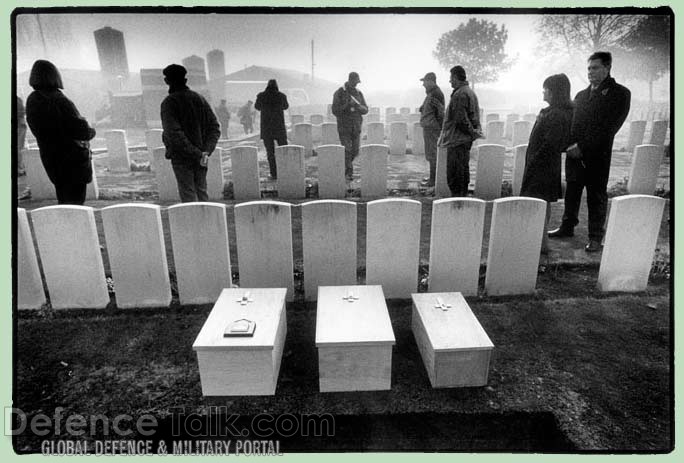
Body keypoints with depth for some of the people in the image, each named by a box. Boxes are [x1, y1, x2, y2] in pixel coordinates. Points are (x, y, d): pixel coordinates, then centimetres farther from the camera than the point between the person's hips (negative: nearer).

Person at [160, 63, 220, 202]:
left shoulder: (169, 102, -10)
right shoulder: (200, 98, 6)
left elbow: (174, 134, -20)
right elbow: (215, 127, 2)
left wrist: (197, 154, -19)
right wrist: (206, 151, -8)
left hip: (181, 158, -5)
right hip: (200, 159, 5)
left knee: (188, 196, 1)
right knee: (202, 193, 14)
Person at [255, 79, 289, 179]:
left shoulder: (261, 96, -4)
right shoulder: (281, 96, -4)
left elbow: (257, 107, 15)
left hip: (266, 129, 0)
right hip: (279, 128, 0)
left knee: (270, 152, 5)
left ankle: (274, 174, 3)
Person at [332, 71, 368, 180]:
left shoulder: (359, 93, 8)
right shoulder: (339, 93, -5)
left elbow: (365, 110, 5)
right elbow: (335, 111, -10)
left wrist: (358, 106, -16)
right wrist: (347, 105, -22)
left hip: (356, 127, 4)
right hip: (344, 127, -4)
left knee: (355, 151, 7)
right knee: (347, 151, -9)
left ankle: (344, 165, 31)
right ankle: (348, 173, -2)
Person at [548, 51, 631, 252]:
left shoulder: (619, 93, -3)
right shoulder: (581, 95, 16)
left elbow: (609, 128, -12)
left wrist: (583, 147, -17)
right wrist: (570, 144, -2)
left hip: (597, 155, -5)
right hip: (574, 153, 5)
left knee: (596, 196, 2)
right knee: (572, 191, 13)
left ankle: (595, 237, 10)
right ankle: (567, 227, 27)